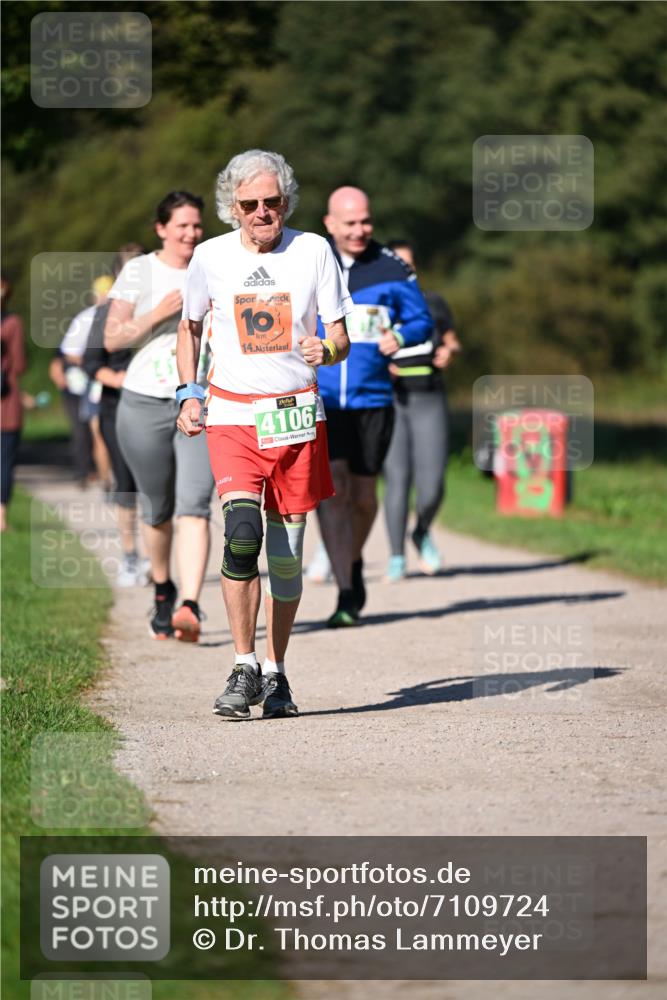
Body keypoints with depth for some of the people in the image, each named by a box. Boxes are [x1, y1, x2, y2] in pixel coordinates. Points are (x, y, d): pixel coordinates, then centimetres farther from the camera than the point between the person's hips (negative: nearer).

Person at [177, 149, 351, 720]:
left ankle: (275, 673, 19)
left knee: (287, 552, 4)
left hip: (297, 415, 1)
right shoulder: (211, 257, 3)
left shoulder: (313, 250, 2)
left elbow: (341, 339, 4)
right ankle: (244, 668, -14)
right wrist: (188, 393, 7)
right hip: (233, 414, -1)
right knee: (241, 529, -22)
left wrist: (325, 349, -19)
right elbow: (190, 326, 20)